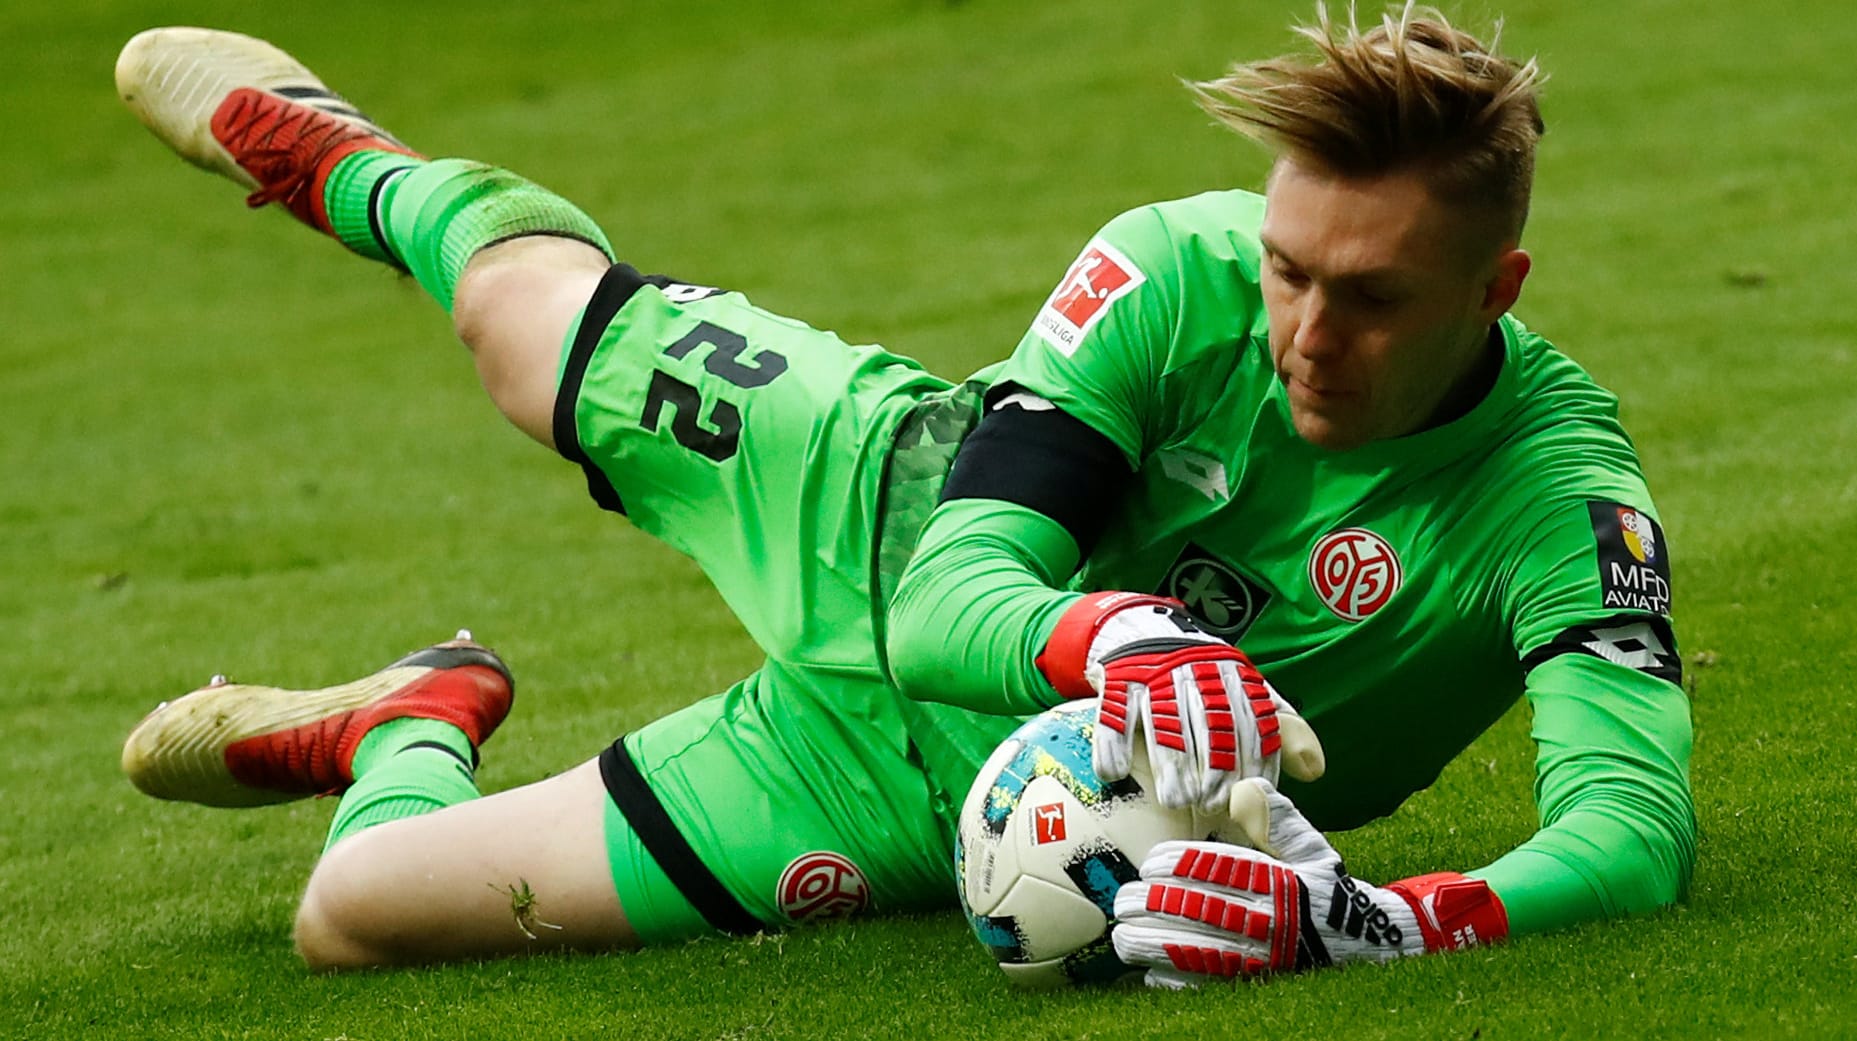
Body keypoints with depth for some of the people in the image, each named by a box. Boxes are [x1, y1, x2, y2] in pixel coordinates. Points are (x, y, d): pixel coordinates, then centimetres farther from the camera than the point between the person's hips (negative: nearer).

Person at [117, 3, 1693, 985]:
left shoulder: (1558, 488, -36)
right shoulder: (1185, 272, -30)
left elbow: (1639, 825, -47)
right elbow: (953, 591, -35)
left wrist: (1356, 921, -63)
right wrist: (1104, 639, -58)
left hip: (918, 790, -1)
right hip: (888, 513, 1)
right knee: (522, 305, 26)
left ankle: (424, 727, 38)